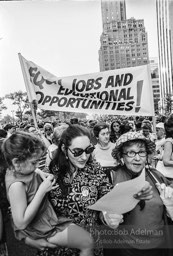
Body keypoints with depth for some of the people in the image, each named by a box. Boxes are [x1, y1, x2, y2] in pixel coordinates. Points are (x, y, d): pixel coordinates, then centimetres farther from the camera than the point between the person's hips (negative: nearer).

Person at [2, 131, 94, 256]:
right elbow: (21, 223, -30)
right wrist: (42, 191, -32)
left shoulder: (19, 170, -7)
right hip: (39, 231, -8)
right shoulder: (16, 185, -31)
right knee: (87, 242, -7)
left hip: (48, 217, 9)